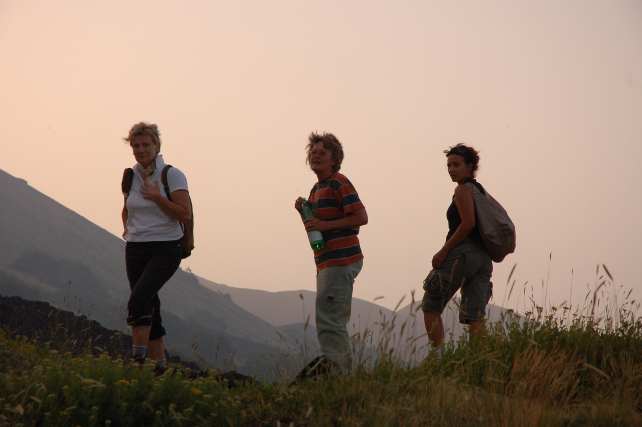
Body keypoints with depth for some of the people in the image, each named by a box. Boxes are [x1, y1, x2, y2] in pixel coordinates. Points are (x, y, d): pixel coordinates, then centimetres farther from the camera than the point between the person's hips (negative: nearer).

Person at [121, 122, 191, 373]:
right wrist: (127, 229, 11)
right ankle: (159, 364, 13)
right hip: (136, 249, 6)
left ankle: (139, 358, -19)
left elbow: (185, 215, -13)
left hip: (165, 249, -6)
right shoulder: (131, 176, 10)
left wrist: (156, 197, -15)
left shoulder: (172, 176, -6)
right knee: (148, 307, 6)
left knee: (139, 299, -24)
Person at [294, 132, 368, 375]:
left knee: (328, 321, -14)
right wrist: (304, 213, 8)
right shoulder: (316, 189, 21)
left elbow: (361, 217, -17)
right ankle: (345, 373, 18)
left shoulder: (339, 184, -8)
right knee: (334, 323, 13)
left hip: (341, 260, -11)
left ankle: (340, 374, -15)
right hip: (327, 262, 11)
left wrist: (325, 225, -18)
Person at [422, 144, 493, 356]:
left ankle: (438, 356, -6)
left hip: (462, 253, -8)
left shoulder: (463, 190, -7)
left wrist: (444, 251, -14)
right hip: (484, 257, 8)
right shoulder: (481, 190, 18)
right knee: (475, 316, 3)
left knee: (431, 306, 2)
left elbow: (468, 223, -18)